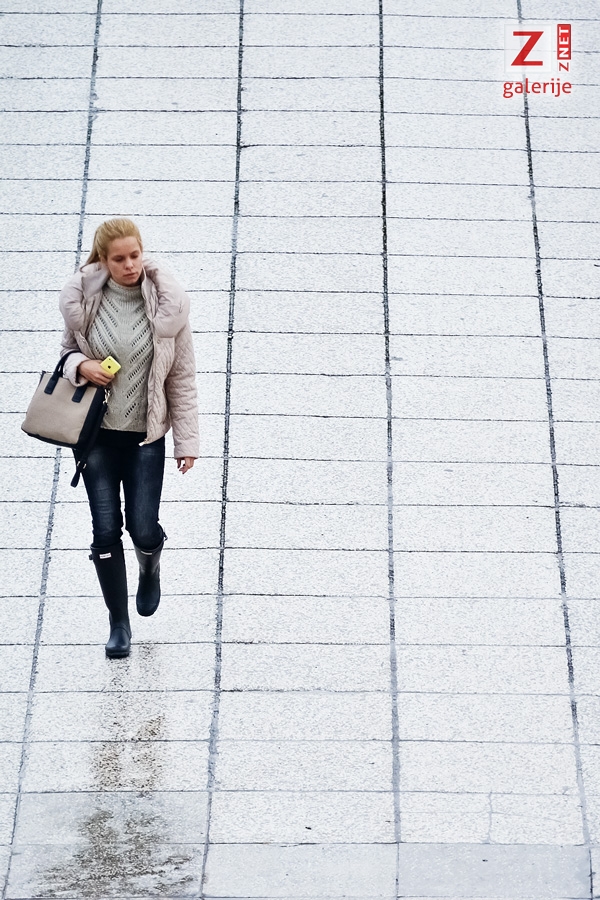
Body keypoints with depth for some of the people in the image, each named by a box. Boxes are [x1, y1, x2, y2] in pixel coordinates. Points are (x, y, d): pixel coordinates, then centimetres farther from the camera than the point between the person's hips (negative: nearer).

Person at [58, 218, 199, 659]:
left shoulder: (168, 302, -10)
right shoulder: (83, 299, -8)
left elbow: (183, 376, -3)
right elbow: (68, 350, 10)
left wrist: (187, 440, -3)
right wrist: (81, 366, -15)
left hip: (146, 434, -1)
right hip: (96, 431, 1)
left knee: (143, 528, -3)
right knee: (106, 530, 1)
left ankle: (150, 567, 36)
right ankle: (119, 623, 19)